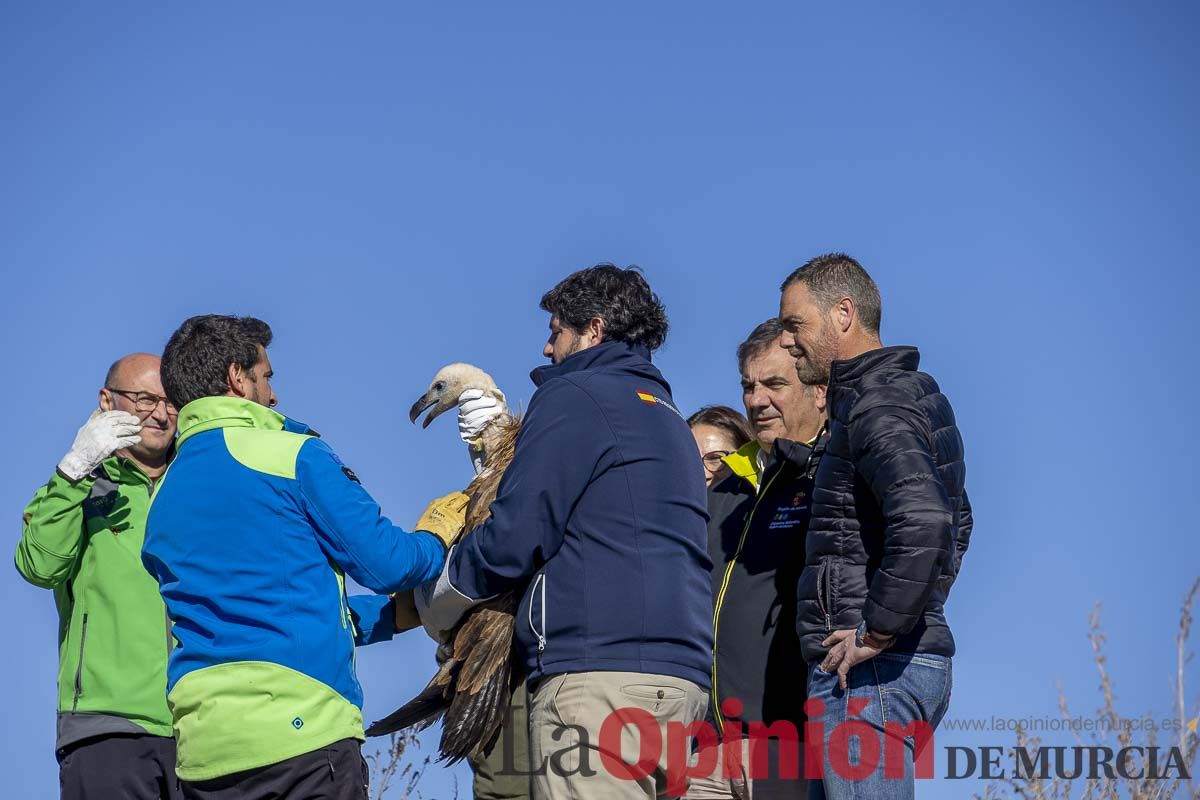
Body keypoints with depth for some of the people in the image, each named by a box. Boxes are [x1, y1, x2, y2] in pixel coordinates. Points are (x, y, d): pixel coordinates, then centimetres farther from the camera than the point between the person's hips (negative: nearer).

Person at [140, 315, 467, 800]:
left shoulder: (161, 496, 18)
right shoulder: (291, 454, -3)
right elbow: (384, 562, -2)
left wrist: (399, 611, 27)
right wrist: (437, 536, 20)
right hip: (302, 731, -7)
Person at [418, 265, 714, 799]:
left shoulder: (575, 395, 1)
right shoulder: (669, 418, 28)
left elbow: (514, 537, -6)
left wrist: (435, 602, 12)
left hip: (598, 670, -9)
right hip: (682, 675, 9)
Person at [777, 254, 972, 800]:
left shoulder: (877, 405, -13)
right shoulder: (916, 396, 19)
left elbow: (922, 523, -29)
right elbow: (956, 522, 32)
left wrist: (877, 634, -21)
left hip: (871, 673, -10)